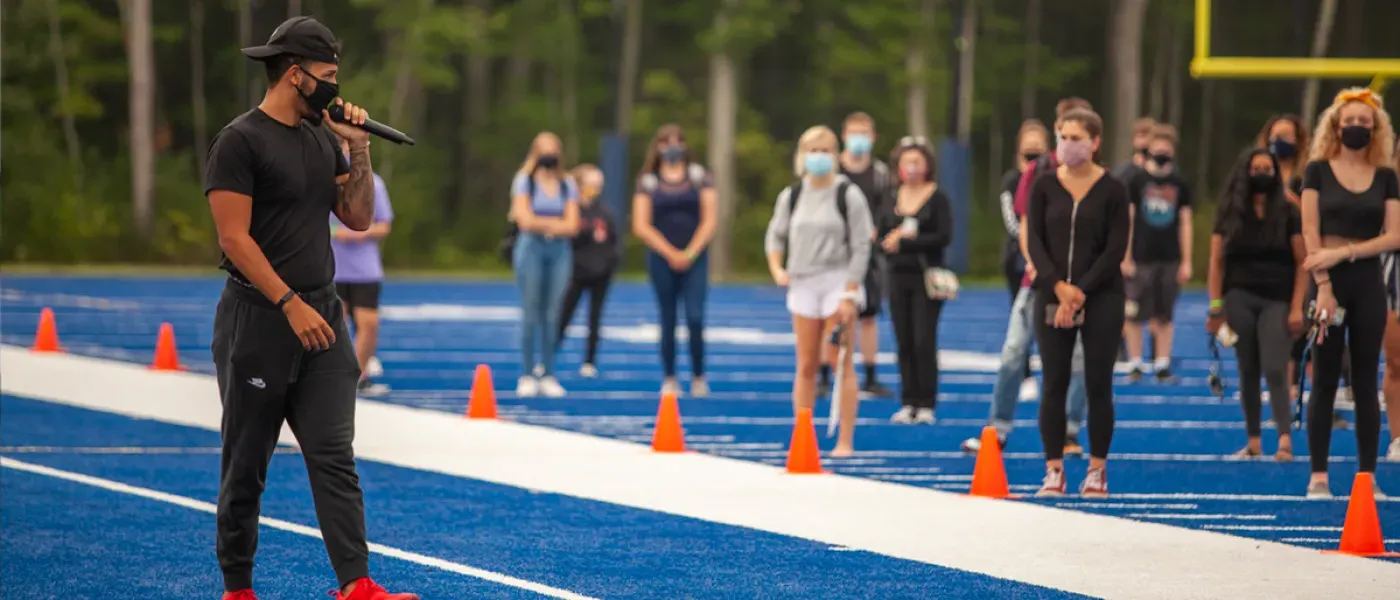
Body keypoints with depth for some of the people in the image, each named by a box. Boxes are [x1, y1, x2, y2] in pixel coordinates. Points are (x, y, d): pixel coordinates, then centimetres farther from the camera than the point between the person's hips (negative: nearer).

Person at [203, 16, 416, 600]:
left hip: (321, 317, 6)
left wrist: (359, 150, 1)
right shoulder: (240, 141, -10)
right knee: (246, 464, 4)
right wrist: (290, 304, -20)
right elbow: (234, 237, -15)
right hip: (258, 319, -6)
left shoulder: (322, 139, 12)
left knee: (334, 458, -4)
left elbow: (359, 218, 15)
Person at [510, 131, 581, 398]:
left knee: (552, 314, 0)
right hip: (531, 249, -2)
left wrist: (541, 224, -8)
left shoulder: (567, 185, 10)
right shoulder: (524, 181, 3)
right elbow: (525, 220, -8)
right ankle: (527, 376, -3)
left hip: (560, 250, 2)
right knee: (530, 313, -5)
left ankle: (548, 376, 3)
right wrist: (556, 223, -2)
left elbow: (572, 226, 1)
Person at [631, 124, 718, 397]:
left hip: (694, 258, 0)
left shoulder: (699, 177, 6)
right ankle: (669, 379, 10)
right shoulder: (648, 181, 5)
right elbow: (641, 226, -1)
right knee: (668, 320, 3)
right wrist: (670, 254, -7)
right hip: (661, 259, 0)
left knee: (695, 318, -12)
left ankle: (698, 377, -3)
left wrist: (690, 253, -7)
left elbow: (709, 220, 1)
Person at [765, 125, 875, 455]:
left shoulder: (848, 195, -5)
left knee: (843, 364, -4)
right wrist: (776, 268, 0)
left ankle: (845, 441, -1)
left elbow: (861, 248, -7)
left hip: (839, 282, -4)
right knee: (805, 366, 6)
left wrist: (849, 295, -12)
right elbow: (775, 235, 19)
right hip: (803, 284, 4)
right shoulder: (791, 196, 7)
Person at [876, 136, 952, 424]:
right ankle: (908, 403, 10)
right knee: (904, 343, 4)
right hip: (899, 278, 4)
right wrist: (896, 237, -16)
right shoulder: (892, 199, 10)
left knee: (924, 341, -8)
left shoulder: (938, 198, -3)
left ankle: (926, 404, -2)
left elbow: (944, 237, -13)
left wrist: (904, 242, -14)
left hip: (927, 278, -4)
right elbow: (879, 236, 5)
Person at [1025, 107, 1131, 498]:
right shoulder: (1044, 187, 4)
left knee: (1098, 384, 1)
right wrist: (1059, 287, -14)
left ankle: (1097, 471, 9)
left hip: (1101, 297, -2)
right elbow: (1034, 241, 0)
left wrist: (1080, 293, -13)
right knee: (1053, 384, 0)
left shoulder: (1112, 190, -2)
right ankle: (1054, 471, 5)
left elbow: (1115, 250, -6)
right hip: (1052, 295, 2)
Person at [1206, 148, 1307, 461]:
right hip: (1239, 298, 2)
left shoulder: (1288, 214, 2)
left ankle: (1285, 439, -23)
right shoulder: (1229, 213, 8)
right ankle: (1253, 441, 9)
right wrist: (1216, 307, 0)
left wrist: (1296, 308, -8)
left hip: (1277, 300, -2)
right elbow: (1217, 262, 7)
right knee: (1248, 371, 4)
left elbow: (1302, 263, 0)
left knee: (1274, 369, -15)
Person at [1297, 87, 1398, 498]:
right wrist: (1323, 286, -16)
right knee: (1325, 381, 0)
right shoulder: (1318, 170, 1)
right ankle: (1318, 477, 2)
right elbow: (1310, 233, -6)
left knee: (1365, 383, 4)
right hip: (1329, 280, -2)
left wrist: (1343, 252, -13)